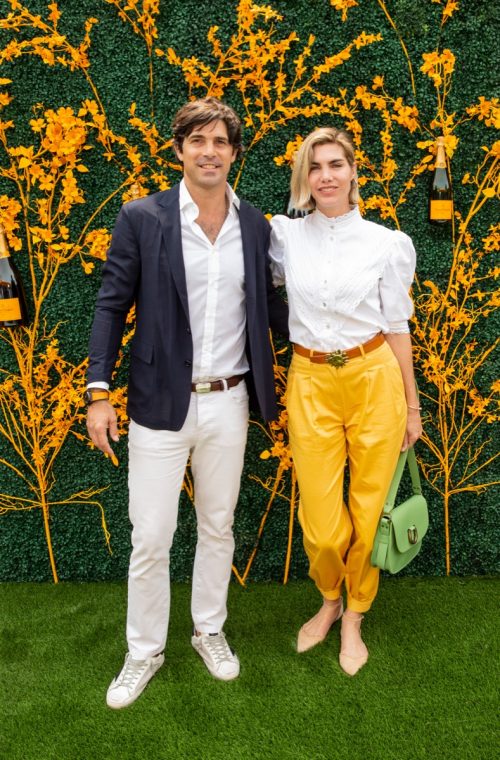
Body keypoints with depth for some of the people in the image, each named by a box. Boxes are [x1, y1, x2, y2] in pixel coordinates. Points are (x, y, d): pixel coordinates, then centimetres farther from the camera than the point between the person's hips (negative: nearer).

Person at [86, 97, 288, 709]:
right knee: (150, 537, 7)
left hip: (229, 402, 3)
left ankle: (209, 631, 39)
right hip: (161, 404, -2)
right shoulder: (141, 218, -6)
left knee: (218, 527, 17)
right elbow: (112, 305, -4)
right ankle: (144, 651, 30)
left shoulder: (254, 225, 4)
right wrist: (98, 393, -9)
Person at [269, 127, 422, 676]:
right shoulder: (283, 235, 2)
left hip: (375, 379, -1)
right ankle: (329, 600, 36)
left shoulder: (388, 243, -1)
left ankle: (354, 616, 34)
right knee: (321, 523, 2)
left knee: (368, 510, 7)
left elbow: (397, 326, 4)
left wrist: (411, 405, 8)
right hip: (310, 383, 1)